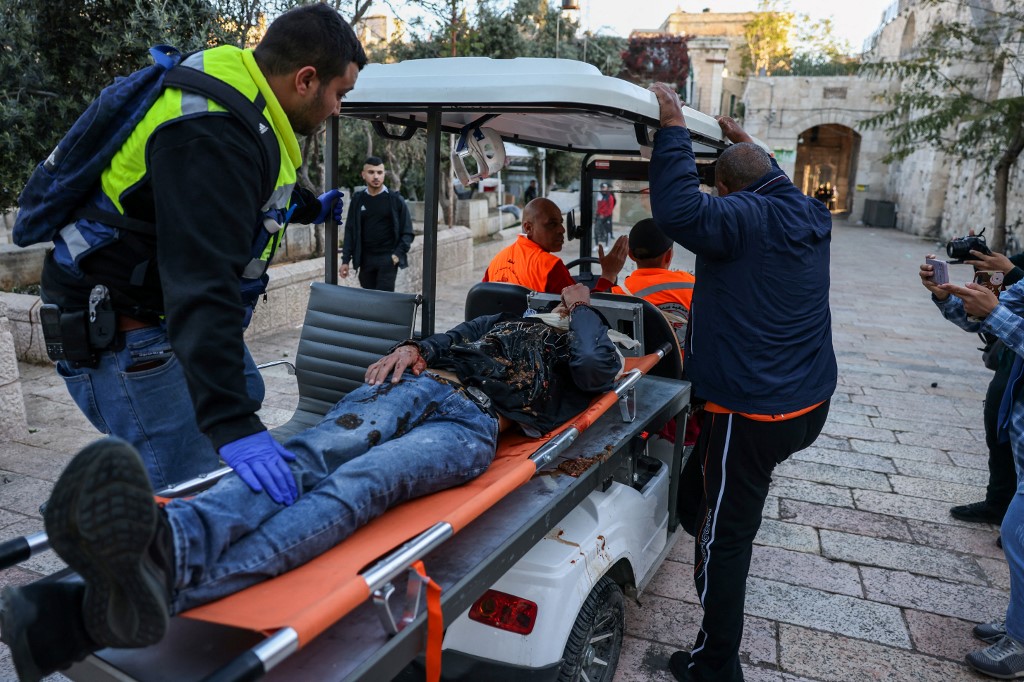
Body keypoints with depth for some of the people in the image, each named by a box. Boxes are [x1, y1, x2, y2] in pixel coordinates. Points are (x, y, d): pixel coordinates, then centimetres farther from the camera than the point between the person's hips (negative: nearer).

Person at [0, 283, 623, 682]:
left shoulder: (579, 356, 26)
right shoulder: (505, 322, 39)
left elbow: (599, 372, 2)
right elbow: (445, 342, 30)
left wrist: (584, 308, 18)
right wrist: (413, 350, 7)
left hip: (472, 422, -4)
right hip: (416, 385, 5)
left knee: (355, 487, -33)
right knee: (306, 460, -27)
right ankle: (170, 541, -52)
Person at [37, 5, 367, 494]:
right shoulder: (210, 139, -29)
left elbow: (242, 195, 26)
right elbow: (201, 284, -39)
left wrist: (306, 206, 44)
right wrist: (232, 423, -43)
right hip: (116, 330, -11)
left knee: (244, 393, 24)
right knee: (191, 487, -12)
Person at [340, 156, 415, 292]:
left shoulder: (395, 199, -1)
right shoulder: (357, 200, 7)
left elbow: (407, 232, 0)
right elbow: (350, 231, 9)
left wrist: (398, 254, -13)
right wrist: (345, 260, 3)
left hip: (387, 259, -3)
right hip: (366, 259, 3)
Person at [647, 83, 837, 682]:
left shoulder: (745, 219, -18)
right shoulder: (811, 218, 8)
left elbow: (678, 209, -32)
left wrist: (674, 127, -21)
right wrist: (747, 146, 34)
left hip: (751, 414, -8)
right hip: (810, 405, 9)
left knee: (725, 535, 4)